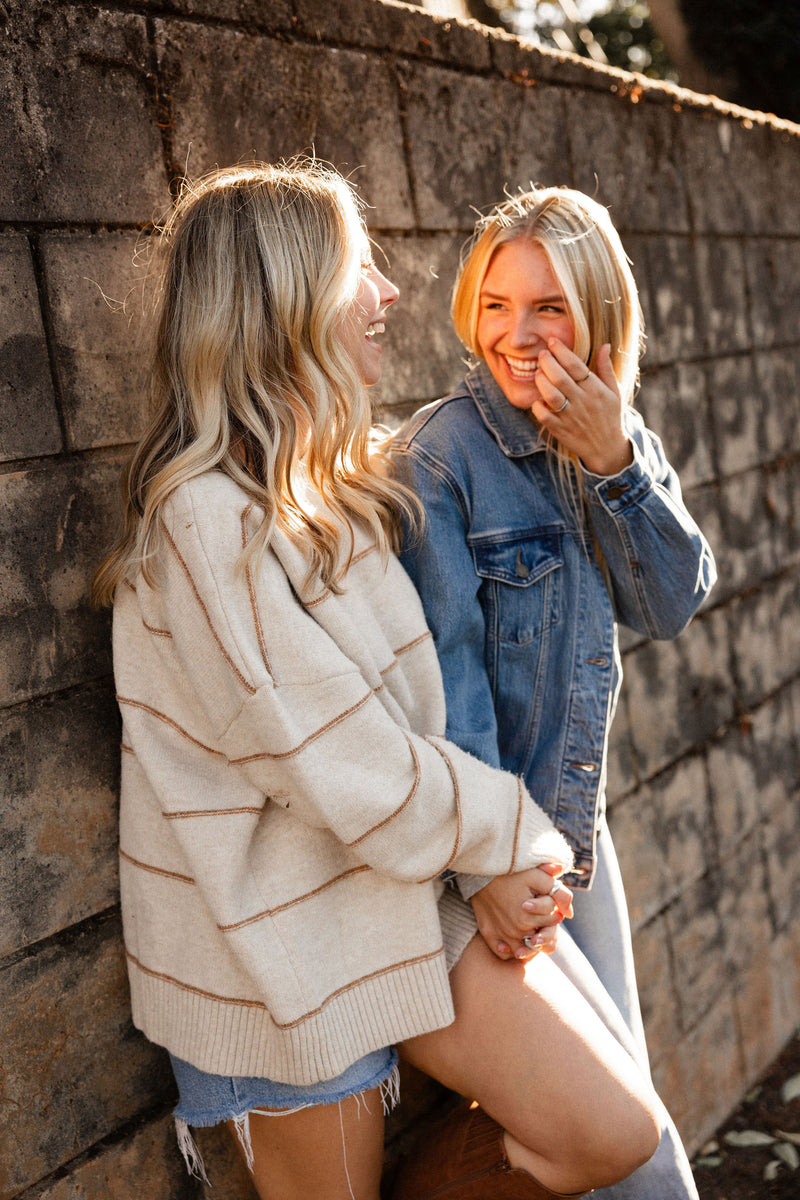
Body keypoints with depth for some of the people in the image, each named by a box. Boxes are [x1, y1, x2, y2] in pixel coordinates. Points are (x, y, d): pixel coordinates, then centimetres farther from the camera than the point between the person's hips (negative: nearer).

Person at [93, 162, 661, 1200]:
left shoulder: (332, 484, 7)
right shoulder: (206, 520, -22)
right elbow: (343, 767, -22)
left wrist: (514, 849, 0)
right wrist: (509, 831, -8)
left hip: (415, 882, 7)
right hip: (292, 937, -7)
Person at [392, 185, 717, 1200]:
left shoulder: (618, 434, 4)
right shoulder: (438, 457, -17)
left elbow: (671, 605, -4)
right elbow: (442, 672, -21)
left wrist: (614, 464, -18)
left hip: (579, 824, 7)